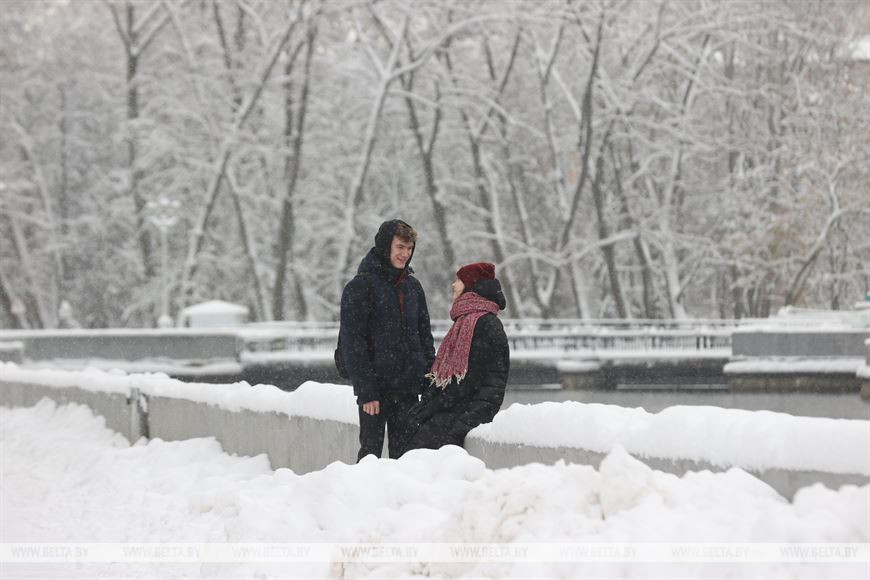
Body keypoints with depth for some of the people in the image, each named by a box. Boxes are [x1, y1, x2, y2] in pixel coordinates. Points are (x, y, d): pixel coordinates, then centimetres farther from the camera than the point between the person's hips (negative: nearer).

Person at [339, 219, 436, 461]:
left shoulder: (413, 286, 13)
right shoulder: (359, 287, -7)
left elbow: (425, 336, 18)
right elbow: (353, 344, -11)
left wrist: (430, 382, 9)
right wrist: (366, 391, -16)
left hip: (408, 388, 5)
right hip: (376, 387, -5)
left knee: (403, 452, 7)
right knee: (371, 452, -2)